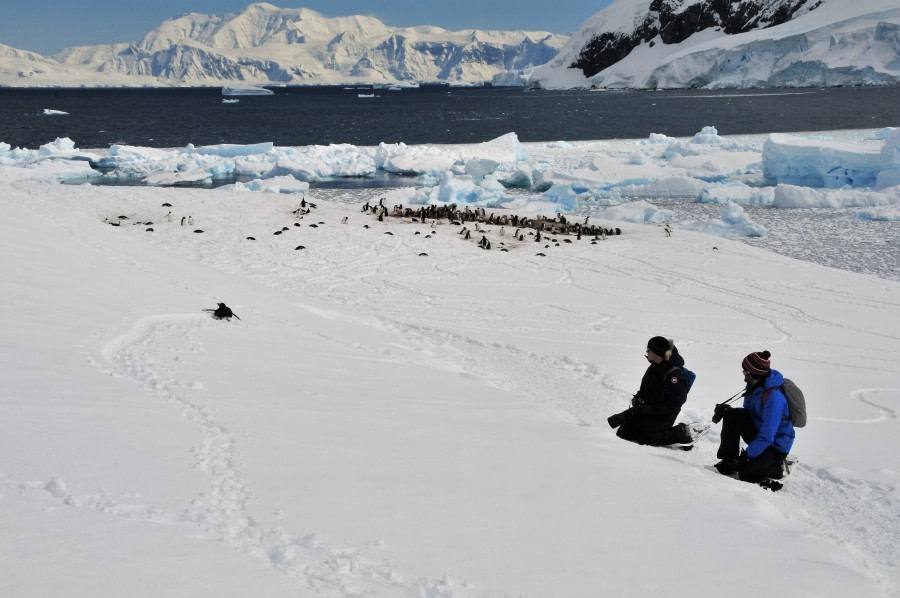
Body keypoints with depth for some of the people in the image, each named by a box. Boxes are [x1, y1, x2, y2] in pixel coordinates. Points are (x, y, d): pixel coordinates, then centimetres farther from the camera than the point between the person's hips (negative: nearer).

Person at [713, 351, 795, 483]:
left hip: (776, 446, -8)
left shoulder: (773, 396, -30)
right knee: (732, 415, -15)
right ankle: (728, 462, -6)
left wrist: (745, 456, -28)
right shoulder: (755, 386, -3)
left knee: (747, 475, -26)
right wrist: (727, 411, -10)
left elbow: (766, 437, -30)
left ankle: (776, 465, 5)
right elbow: (747, 413, 11)